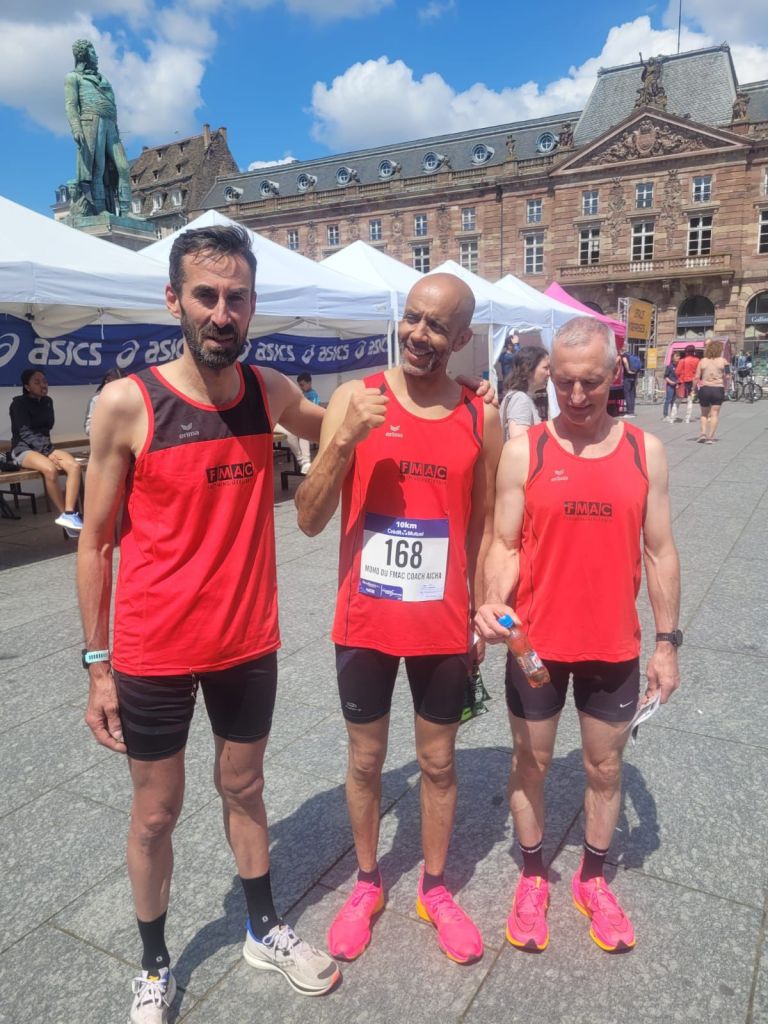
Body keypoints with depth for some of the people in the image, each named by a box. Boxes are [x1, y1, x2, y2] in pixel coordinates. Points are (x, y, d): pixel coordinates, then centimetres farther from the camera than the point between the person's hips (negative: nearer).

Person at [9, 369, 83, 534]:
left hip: (44, 446, 6)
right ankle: (64, 513, -23)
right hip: (23, 449, -6)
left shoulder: (47, 401, 13)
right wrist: (48, 453, -23)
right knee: (50, 469, -37)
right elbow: (26, 433, -13)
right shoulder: (19, 403, -5)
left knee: (75, 465, -25)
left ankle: (69, 514, -33)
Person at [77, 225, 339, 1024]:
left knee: (244, 787, 22)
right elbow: (97, 542, -7)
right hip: (154, 654, -3)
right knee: (155, 812, 15)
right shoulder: (125, 404, -14)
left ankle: (264, 930, 45)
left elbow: (326, 429, 22)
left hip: (248, 643, 3)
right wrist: (97, 665, -6)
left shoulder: (270, 391, -3)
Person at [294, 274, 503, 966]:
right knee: (366, 759, 18)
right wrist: (345, 438, -25)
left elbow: (482, 527, 5)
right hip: (365, 624, 0)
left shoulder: (481, 420, -4)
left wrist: (480, 617, 4)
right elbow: (310, 520, -11)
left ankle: (435, 890, 41)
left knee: (438, 762, 17)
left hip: (442, 628, 1)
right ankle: (367, 883, 42)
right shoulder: (354, 400, -8)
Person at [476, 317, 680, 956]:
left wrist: (666, 642, 2)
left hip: (615, 647, 2)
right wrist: (495, 601, -26)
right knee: (531, 762, 14)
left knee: (605, 767, 17)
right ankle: (533, 878, 38)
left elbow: (659, 552, 2)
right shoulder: (523, 451, -8)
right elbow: (505, 544, -7)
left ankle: (593, 879, 41)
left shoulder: (646, 451, -2)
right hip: (535, 644, -1)